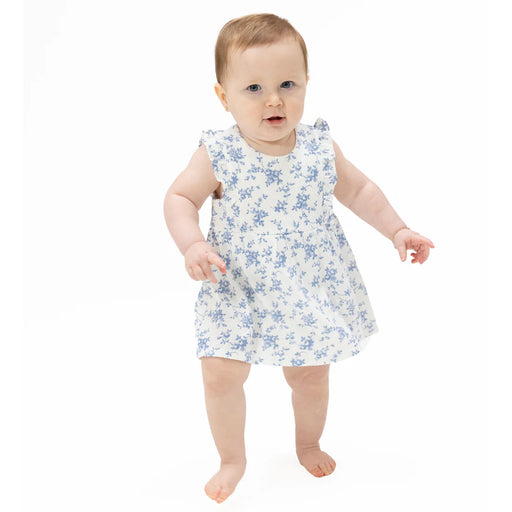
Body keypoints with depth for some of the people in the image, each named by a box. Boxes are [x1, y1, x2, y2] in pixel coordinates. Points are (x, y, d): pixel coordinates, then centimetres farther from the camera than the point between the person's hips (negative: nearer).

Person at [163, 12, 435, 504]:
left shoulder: (320, 149, -6)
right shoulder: (218, 155, -13)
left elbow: (359, 191, 7)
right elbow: (179, 197, -6)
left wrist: (397, 230, -1)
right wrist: (192, 245, -23)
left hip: (311, 288, 2)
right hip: (237, 289, -1)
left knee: (310, 376, 14)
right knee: (220, 373, -8)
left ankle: (308, 444, 45)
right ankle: (232, 458, 19)